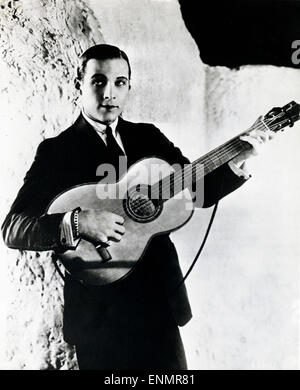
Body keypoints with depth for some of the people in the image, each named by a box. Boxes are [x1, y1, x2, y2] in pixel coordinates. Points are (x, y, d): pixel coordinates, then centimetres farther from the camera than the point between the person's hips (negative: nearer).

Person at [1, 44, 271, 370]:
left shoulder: (148, 136, 7)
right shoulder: (57, 150, -7)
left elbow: (199, 191, 6)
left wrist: (234, 163, -11)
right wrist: (76, 222, -29)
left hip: (160, 295, 5)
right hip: (99, 309, -4)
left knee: (170, 366, 16)